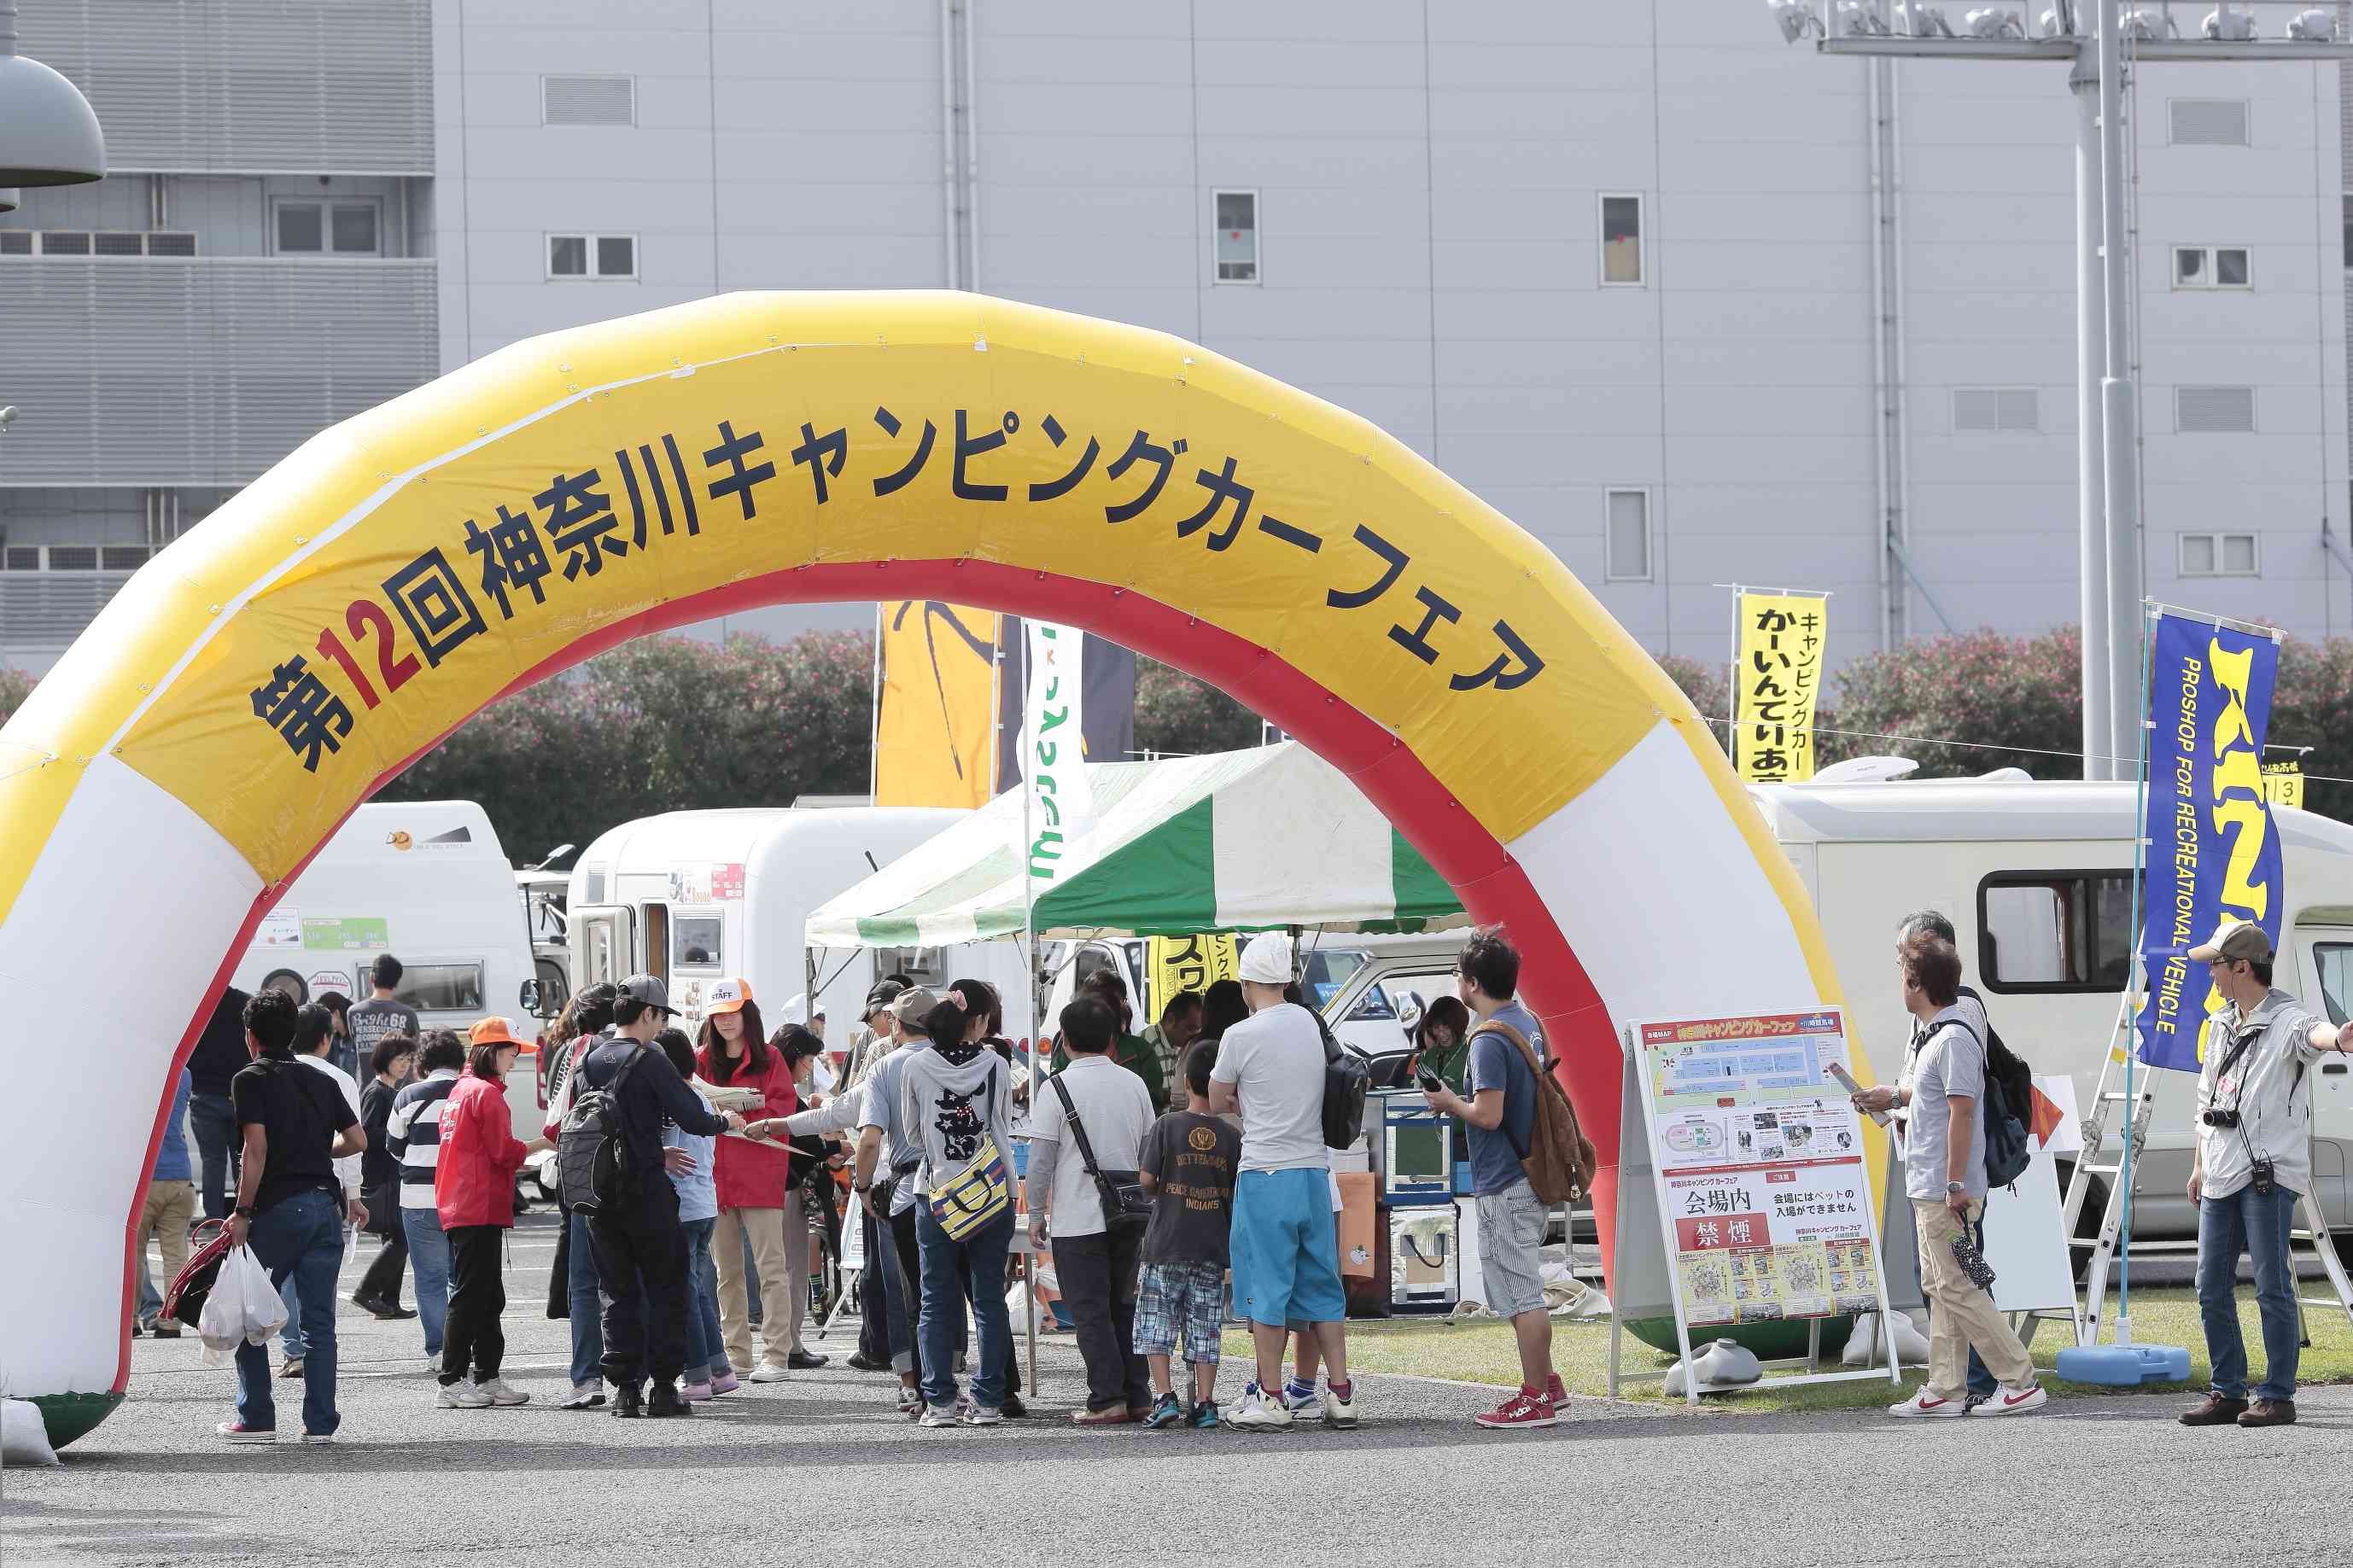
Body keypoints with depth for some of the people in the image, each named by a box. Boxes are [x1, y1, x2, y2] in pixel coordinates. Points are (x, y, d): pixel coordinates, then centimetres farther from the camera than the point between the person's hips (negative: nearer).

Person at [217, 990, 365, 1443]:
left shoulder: (251, 1080, -4)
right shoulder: (322, 1081, 13)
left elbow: (257, 1149, -13)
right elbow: (357, 1140, 11)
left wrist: (243, 1211, -11)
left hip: (278, 1207, -5)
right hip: (324, 1204, 5)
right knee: (319, 1320, 6)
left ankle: (257, 1419, 8)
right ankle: (320, 1421, 3)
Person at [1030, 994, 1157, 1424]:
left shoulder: (1058, 1088, -10)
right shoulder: (1134, 1085, 6)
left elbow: (1041, 1159, -9)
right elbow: (1148, 1152, 13)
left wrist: (1036, 1214, 0)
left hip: (1078, 1219, -5)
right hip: (1128, 1214, 5)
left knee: (1090, 1310, -1)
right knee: (1123, 1307, 14)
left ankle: (1107, 1399, -6)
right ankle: (1137, 1397, 11)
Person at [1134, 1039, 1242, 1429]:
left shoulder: (1167, 1126, -8)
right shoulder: (1230, 1137, -1)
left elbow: (1147, 1179, -10)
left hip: (1167, 1243, -2)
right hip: (1212, 1249, 2)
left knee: (1157, 1323, 6)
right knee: (1204, 1328, 7)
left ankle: (1164, 1396, -5)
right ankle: (1204, 1402, 4)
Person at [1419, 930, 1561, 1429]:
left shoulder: (1490, 1040, -19)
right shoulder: (1528, 1024, 11)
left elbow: (1488, 1115, -24)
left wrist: (1450, 1102, -6)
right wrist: (1460, 1097, 17)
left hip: (1503, 1187, -10)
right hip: (1533, 1177, 10)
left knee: (1521, 1294, -5)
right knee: (1524, 1289, 19)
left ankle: (1535, 1399, -2)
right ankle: (1546, 1382, 25)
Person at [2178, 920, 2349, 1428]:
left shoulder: (2286, 1019, -10)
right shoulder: (2220, 1024, 16)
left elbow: (2311, 1033, -36)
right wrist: (2200, 1164, 23)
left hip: (2269, 1174, -8)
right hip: (2223, 1174, 8)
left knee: (2272, 1286, -7)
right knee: (2212, 1287, 10)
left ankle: (2278, 1396, -2)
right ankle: (2228, 1392, 19)